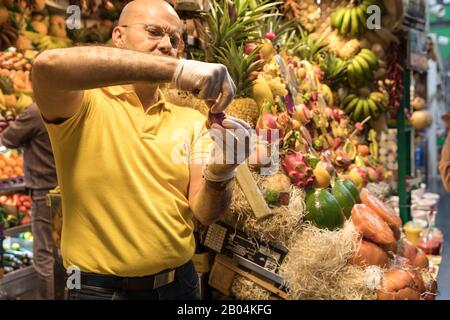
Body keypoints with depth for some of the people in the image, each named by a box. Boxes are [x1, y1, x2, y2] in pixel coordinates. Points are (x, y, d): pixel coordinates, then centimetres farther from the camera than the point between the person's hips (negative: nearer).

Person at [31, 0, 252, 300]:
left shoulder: (191, 120, 2)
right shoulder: (86, 107, -9)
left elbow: (205, 213, -6)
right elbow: (49, 64, -32)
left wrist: (219, 173, -28)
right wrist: (174, 69, -39)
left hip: (178, 284, 4)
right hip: (99, 287, -3)